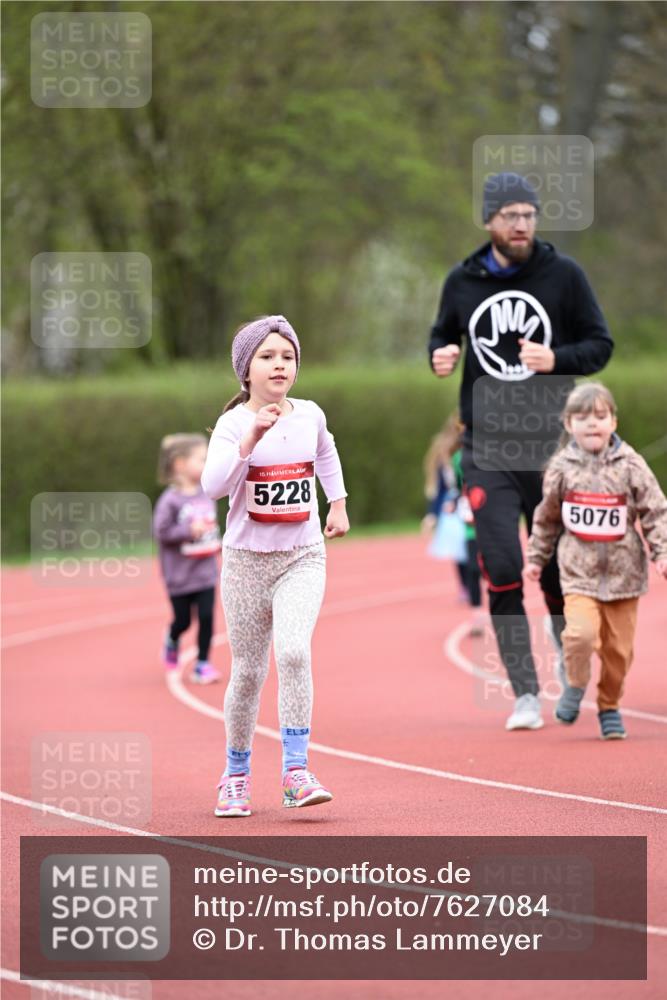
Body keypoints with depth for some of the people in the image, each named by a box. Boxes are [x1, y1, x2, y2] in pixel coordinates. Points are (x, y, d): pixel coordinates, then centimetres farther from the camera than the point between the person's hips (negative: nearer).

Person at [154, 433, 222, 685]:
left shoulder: (205, 495, 2)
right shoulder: (170, 500, -16)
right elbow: (161, 531, -17)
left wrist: (215, 541, 3)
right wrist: (188, 531, -25)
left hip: (205, 572, 4)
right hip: (180, 576, -4)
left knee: (207, 617, -4)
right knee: (182, 621, 9)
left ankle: (202, 665, 5)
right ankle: (172, 644, 42)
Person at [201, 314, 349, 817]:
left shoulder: (309, 415, 1)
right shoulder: (234, 423, -9)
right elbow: (213, 487, -26)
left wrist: (338, 503, 25)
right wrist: (250, 439, -33)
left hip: (302, 557, 1)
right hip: (247, 559, -1)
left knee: (293, 652, -21)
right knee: (248, 672, 6)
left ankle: (296, 771, -19)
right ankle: (236, 775, 25)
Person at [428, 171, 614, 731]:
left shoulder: (564, 275, -2)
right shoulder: (462, 283, 4)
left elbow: (600, 345, 1)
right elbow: (444, 333, 19)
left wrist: (556, 359, -18)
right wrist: (440, 356, -4)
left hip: (550, 444, -1)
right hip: (486, 448, 1)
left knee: (558, 569, 5)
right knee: (501, 569, -9)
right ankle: (525, 694, -4)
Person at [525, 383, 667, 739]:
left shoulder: (630, 465, -3)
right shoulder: (561, 468, 1)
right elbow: (547, 518, 14)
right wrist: (536, 557, 19)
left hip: (623, 572, 1)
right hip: (579, 572, 0)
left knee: (619, 648, 4)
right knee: (581, 632, -21)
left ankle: (609, 707, 25)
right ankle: (575, 685, 7)